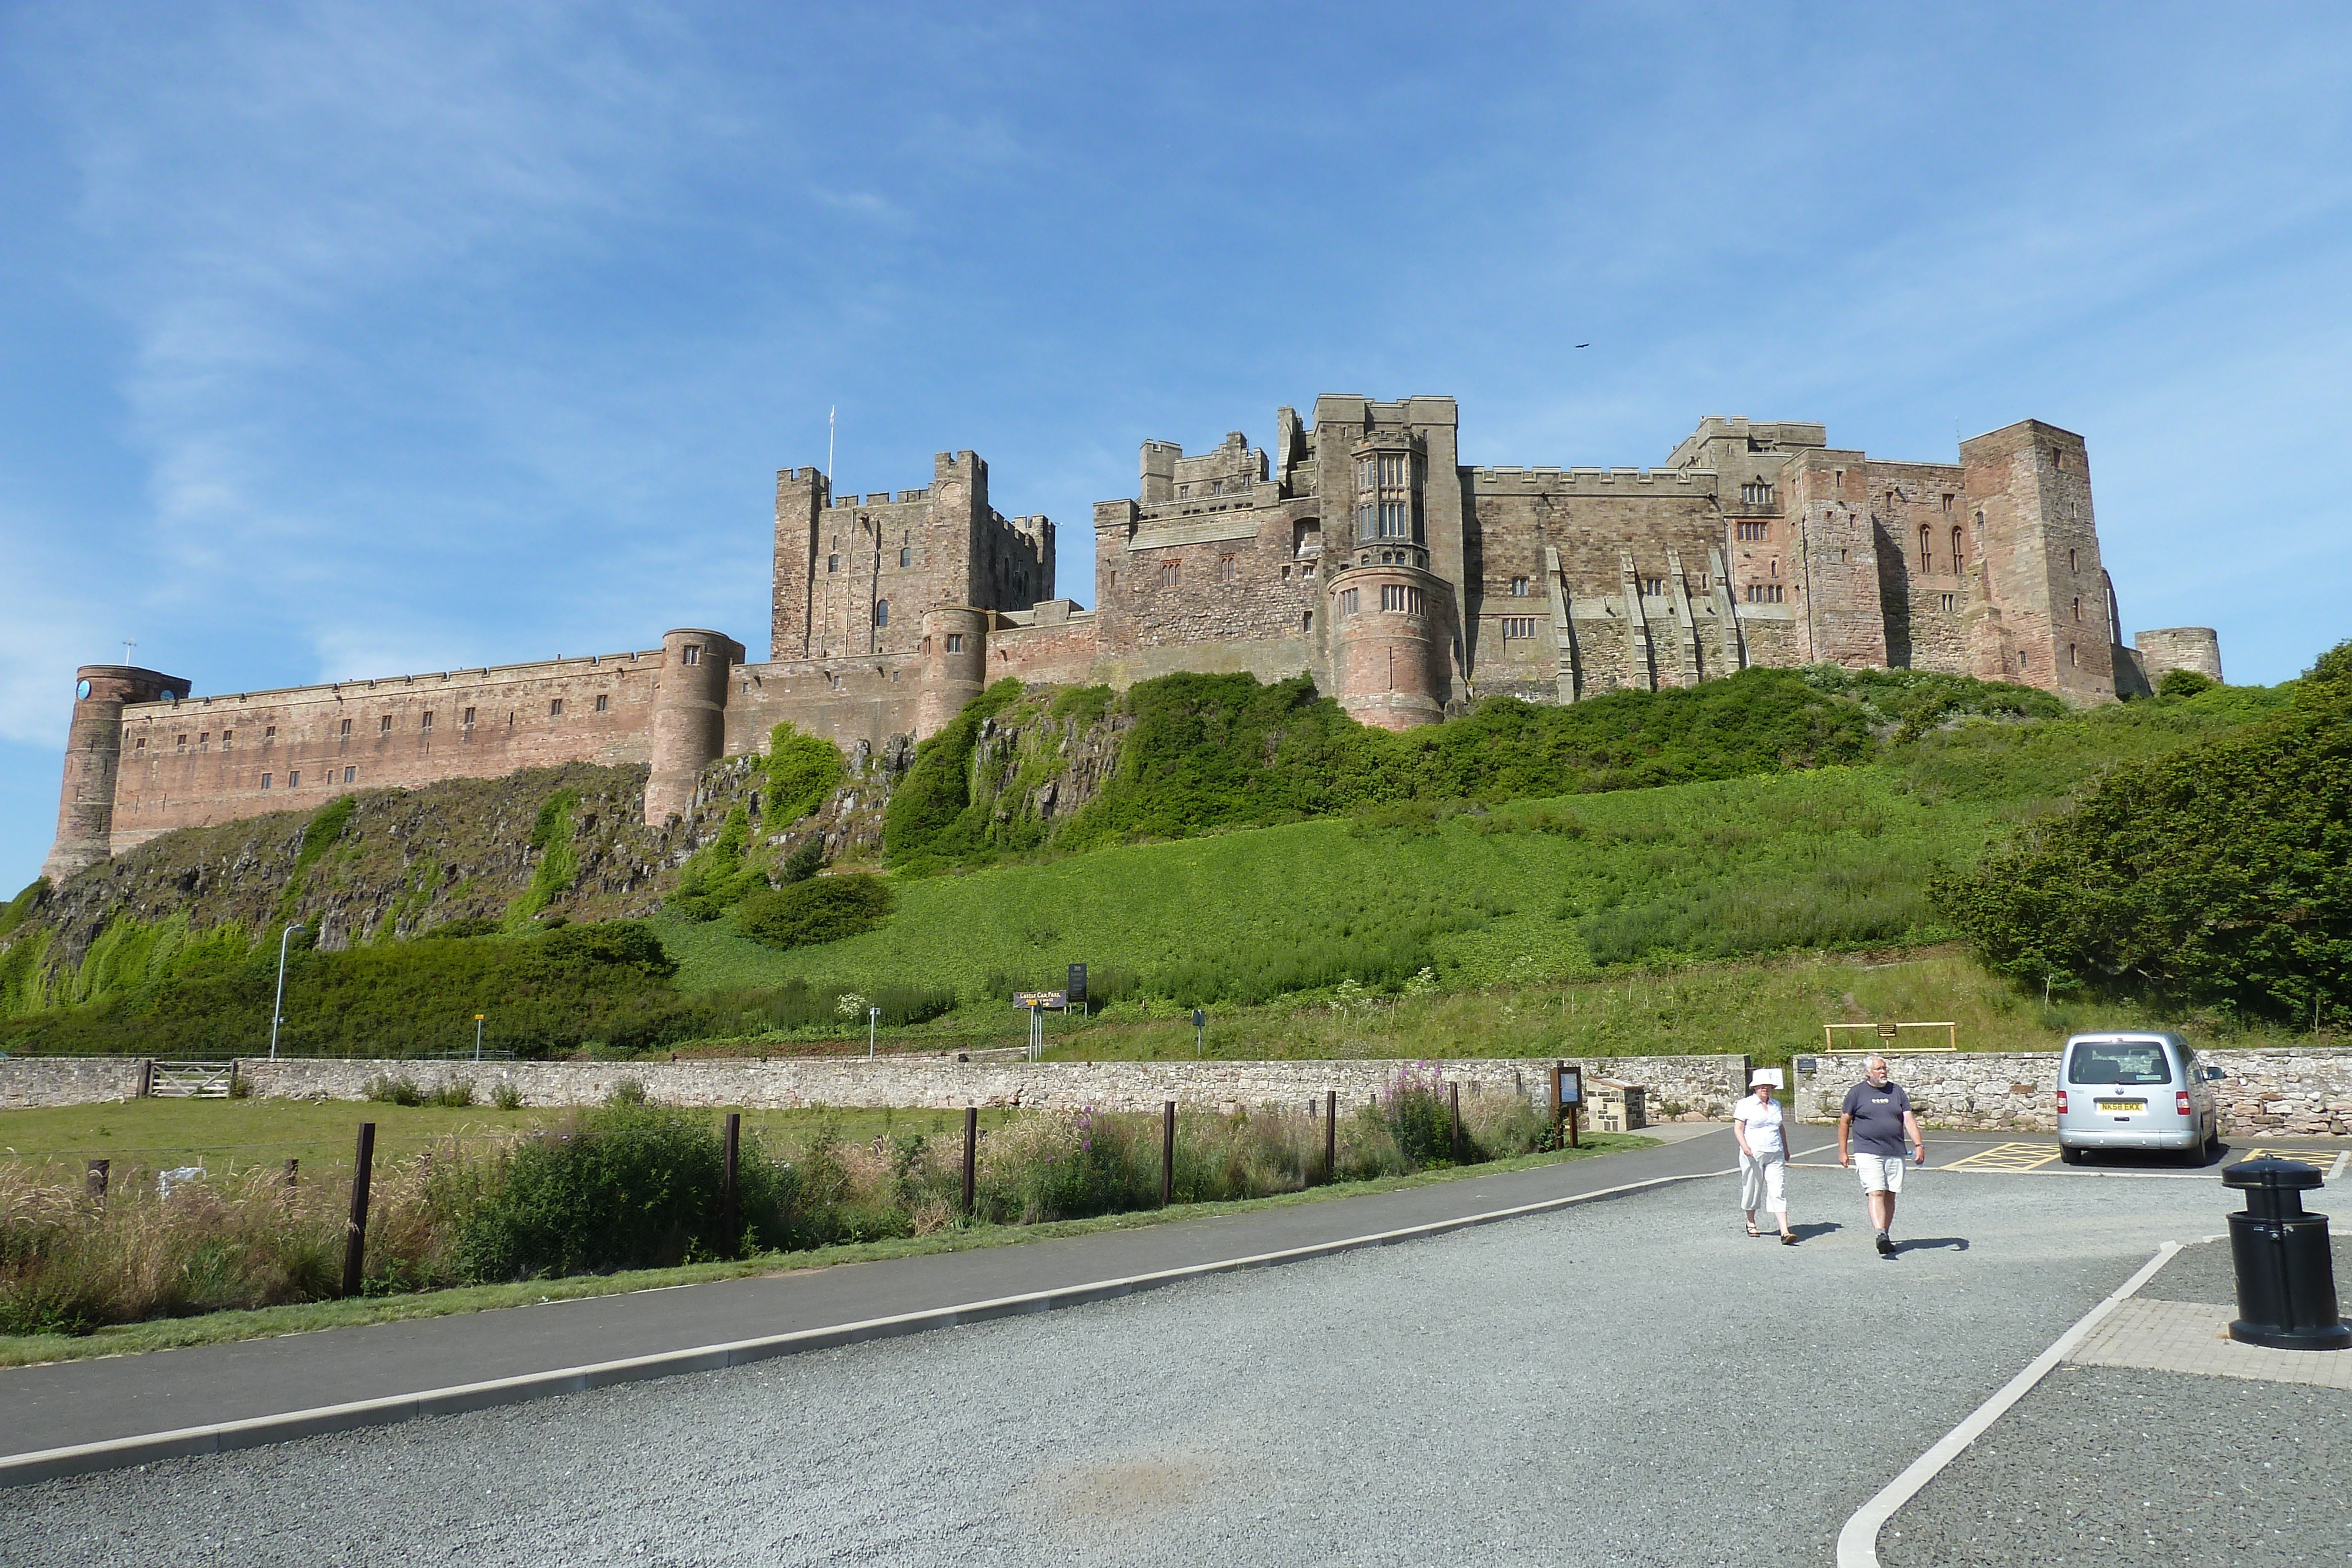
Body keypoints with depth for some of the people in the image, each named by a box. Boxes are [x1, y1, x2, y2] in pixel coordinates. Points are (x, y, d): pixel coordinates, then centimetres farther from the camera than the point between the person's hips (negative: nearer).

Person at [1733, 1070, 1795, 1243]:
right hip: (1753, 1155, -4)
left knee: (1778, 1192, -6)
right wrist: (1744, 1146, -21)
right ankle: (1751, 1223, 32)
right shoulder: (1745, 1105, -2)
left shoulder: (1776, 1105, 15)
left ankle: (1785, 1232, -14)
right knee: (1753, 1189, 9)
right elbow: (1738, 1128, -6)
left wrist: (1786, 1149, 29)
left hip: (1775, 1156, 4)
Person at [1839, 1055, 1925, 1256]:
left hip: (1895, 1153, 4)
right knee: (1876, 1193, -15)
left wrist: (1919, 1144, -7)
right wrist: (1843, 1151, 3)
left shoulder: (1897, 1091, 11)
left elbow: (1909, 1119, 6)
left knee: (1890, 1194, 8)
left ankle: (1887, 1237, 18)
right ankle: (1880, 1235, -26)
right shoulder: (1856, 1093, 2)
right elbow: (1844, 1122, 6)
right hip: (1868, 1152, -3)